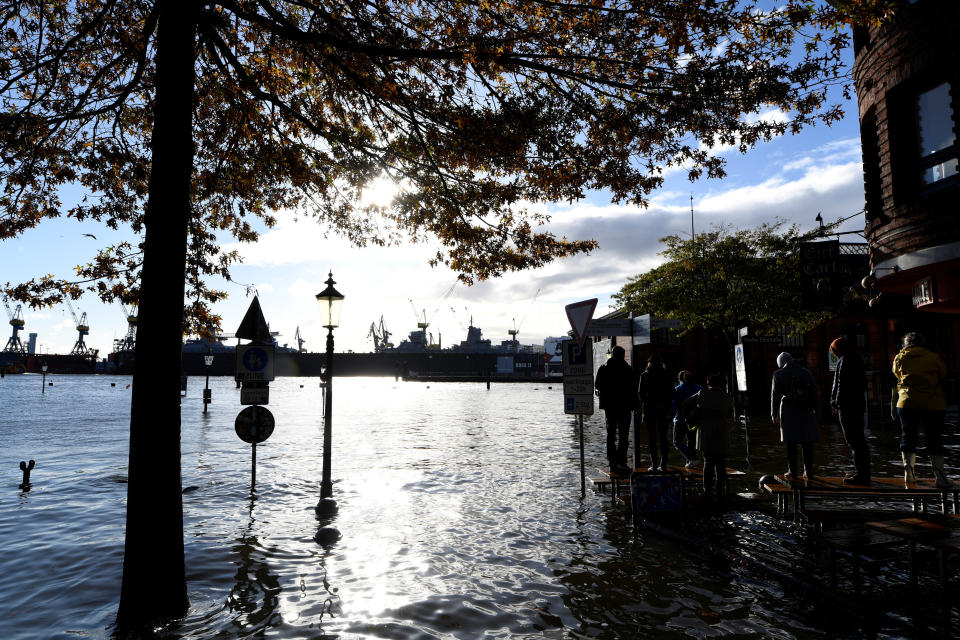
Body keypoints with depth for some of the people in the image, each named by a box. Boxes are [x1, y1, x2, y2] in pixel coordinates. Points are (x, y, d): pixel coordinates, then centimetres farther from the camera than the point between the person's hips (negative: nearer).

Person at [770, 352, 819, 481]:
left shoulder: (779, 374, 1)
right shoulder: (806, 372, 9)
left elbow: (775, 395, -2)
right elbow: (814, 393, 8)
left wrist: (774, 414, 2)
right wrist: (815, 411, 10)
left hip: (788, 410, -2)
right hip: (806, 411, 2)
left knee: (791, 443, 1)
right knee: (807, 444, 7)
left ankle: (792, 472, 1)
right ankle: (808, 472, 8)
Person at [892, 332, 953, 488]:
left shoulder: (899, 358, 5)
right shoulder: (934, 357, 3)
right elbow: (944, 376, 8)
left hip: (907, 403, 1)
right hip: (933, 404, -1)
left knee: (908, 438, 9)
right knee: (934, 440, 3)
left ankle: (909, 473, 8)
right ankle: (940, 476, 0)